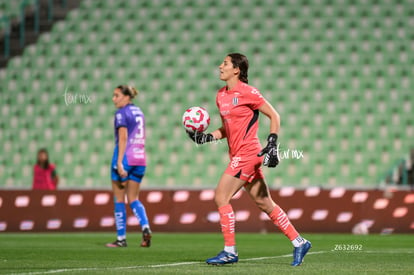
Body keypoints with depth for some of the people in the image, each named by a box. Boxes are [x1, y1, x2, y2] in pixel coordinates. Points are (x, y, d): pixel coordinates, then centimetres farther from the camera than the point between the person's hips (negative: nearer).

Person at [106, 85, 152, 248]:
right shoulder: (139, 112, 15)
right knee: (133, 198, 11)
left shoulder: (121, 113, -8)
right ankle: (145, 227, -13)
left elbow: (123, 138, -16)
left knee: (119, 199, 3)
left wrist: (119, 162, -19)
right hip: (140, 158, 7)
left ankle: (121, 238, 4)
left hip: (125, 157, -7)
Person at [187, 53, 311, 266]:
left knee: (221, 197, -11)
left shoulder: (247, 93, -11)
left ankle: (230, 251, -4)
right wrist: (205, 137, 7)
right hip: (237, 154, 8)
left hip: (247, 153, -8)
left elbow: (274, 116, -7)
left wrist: (272, 145, -15)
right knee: (264, 204, 10)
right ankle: (299, 242, 17)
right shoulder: (221, 95, 13)